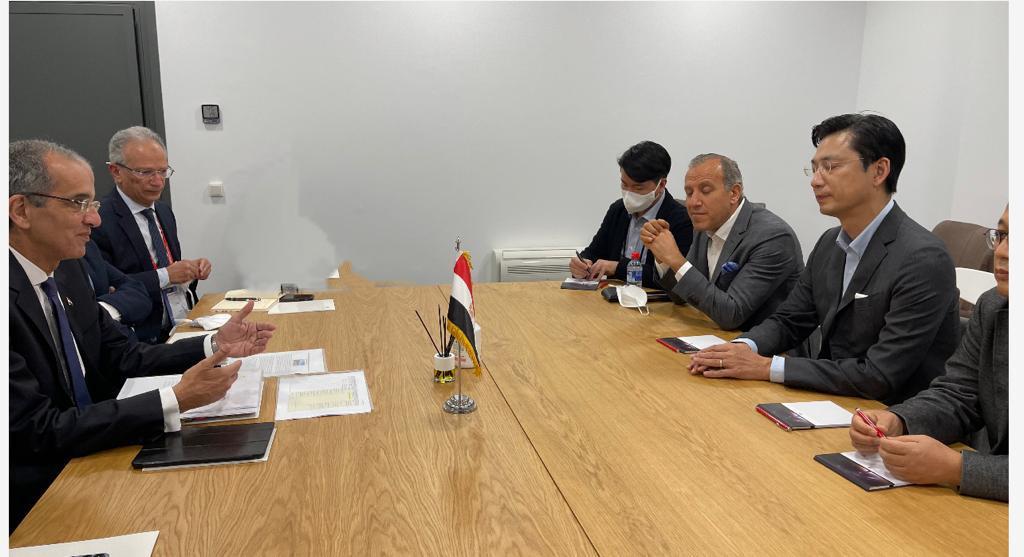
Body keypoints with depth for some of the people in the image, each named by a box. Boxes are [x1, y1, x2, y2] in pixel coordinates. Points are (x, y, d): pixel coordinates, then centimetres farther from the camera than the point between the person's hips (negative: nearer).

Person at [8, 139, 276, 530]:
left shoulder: (67, 268, 0)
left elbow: (120, 356, 6)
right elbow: (39, 431, -24)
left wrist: (214, 345, -7)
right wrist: (175, 401, -27)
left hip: (88, 454, 6)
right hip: (37, 500, -6)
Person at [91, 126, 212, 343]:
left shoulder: (164, 211, 17)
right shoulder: (99, 221, -10)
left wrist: (191, 270, 3)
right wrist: (164, 276, -17)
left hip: (190, 325, 8)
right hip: (148, 339, -8)